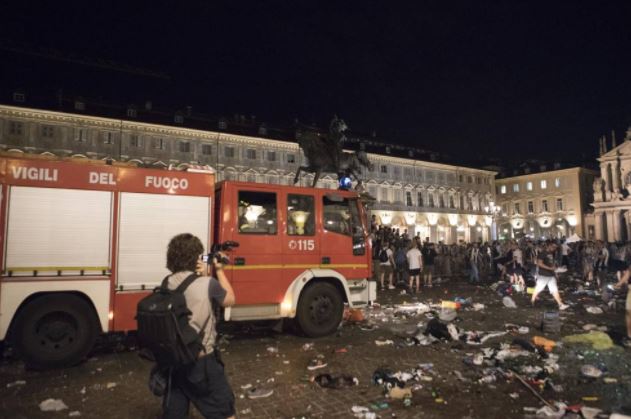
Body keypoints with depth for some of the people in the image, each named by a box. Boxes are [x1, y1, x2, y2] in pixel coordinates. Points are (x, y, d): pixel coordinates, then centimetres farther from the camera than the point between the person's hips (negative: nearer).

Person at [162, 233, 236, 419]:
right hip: (201, 360, -5)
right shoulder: (208, 284, -20)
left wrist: (194, 274, 11)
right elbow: (229, 300, 1)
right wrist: (220, 270, 7)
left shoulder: (167, 285, -4)